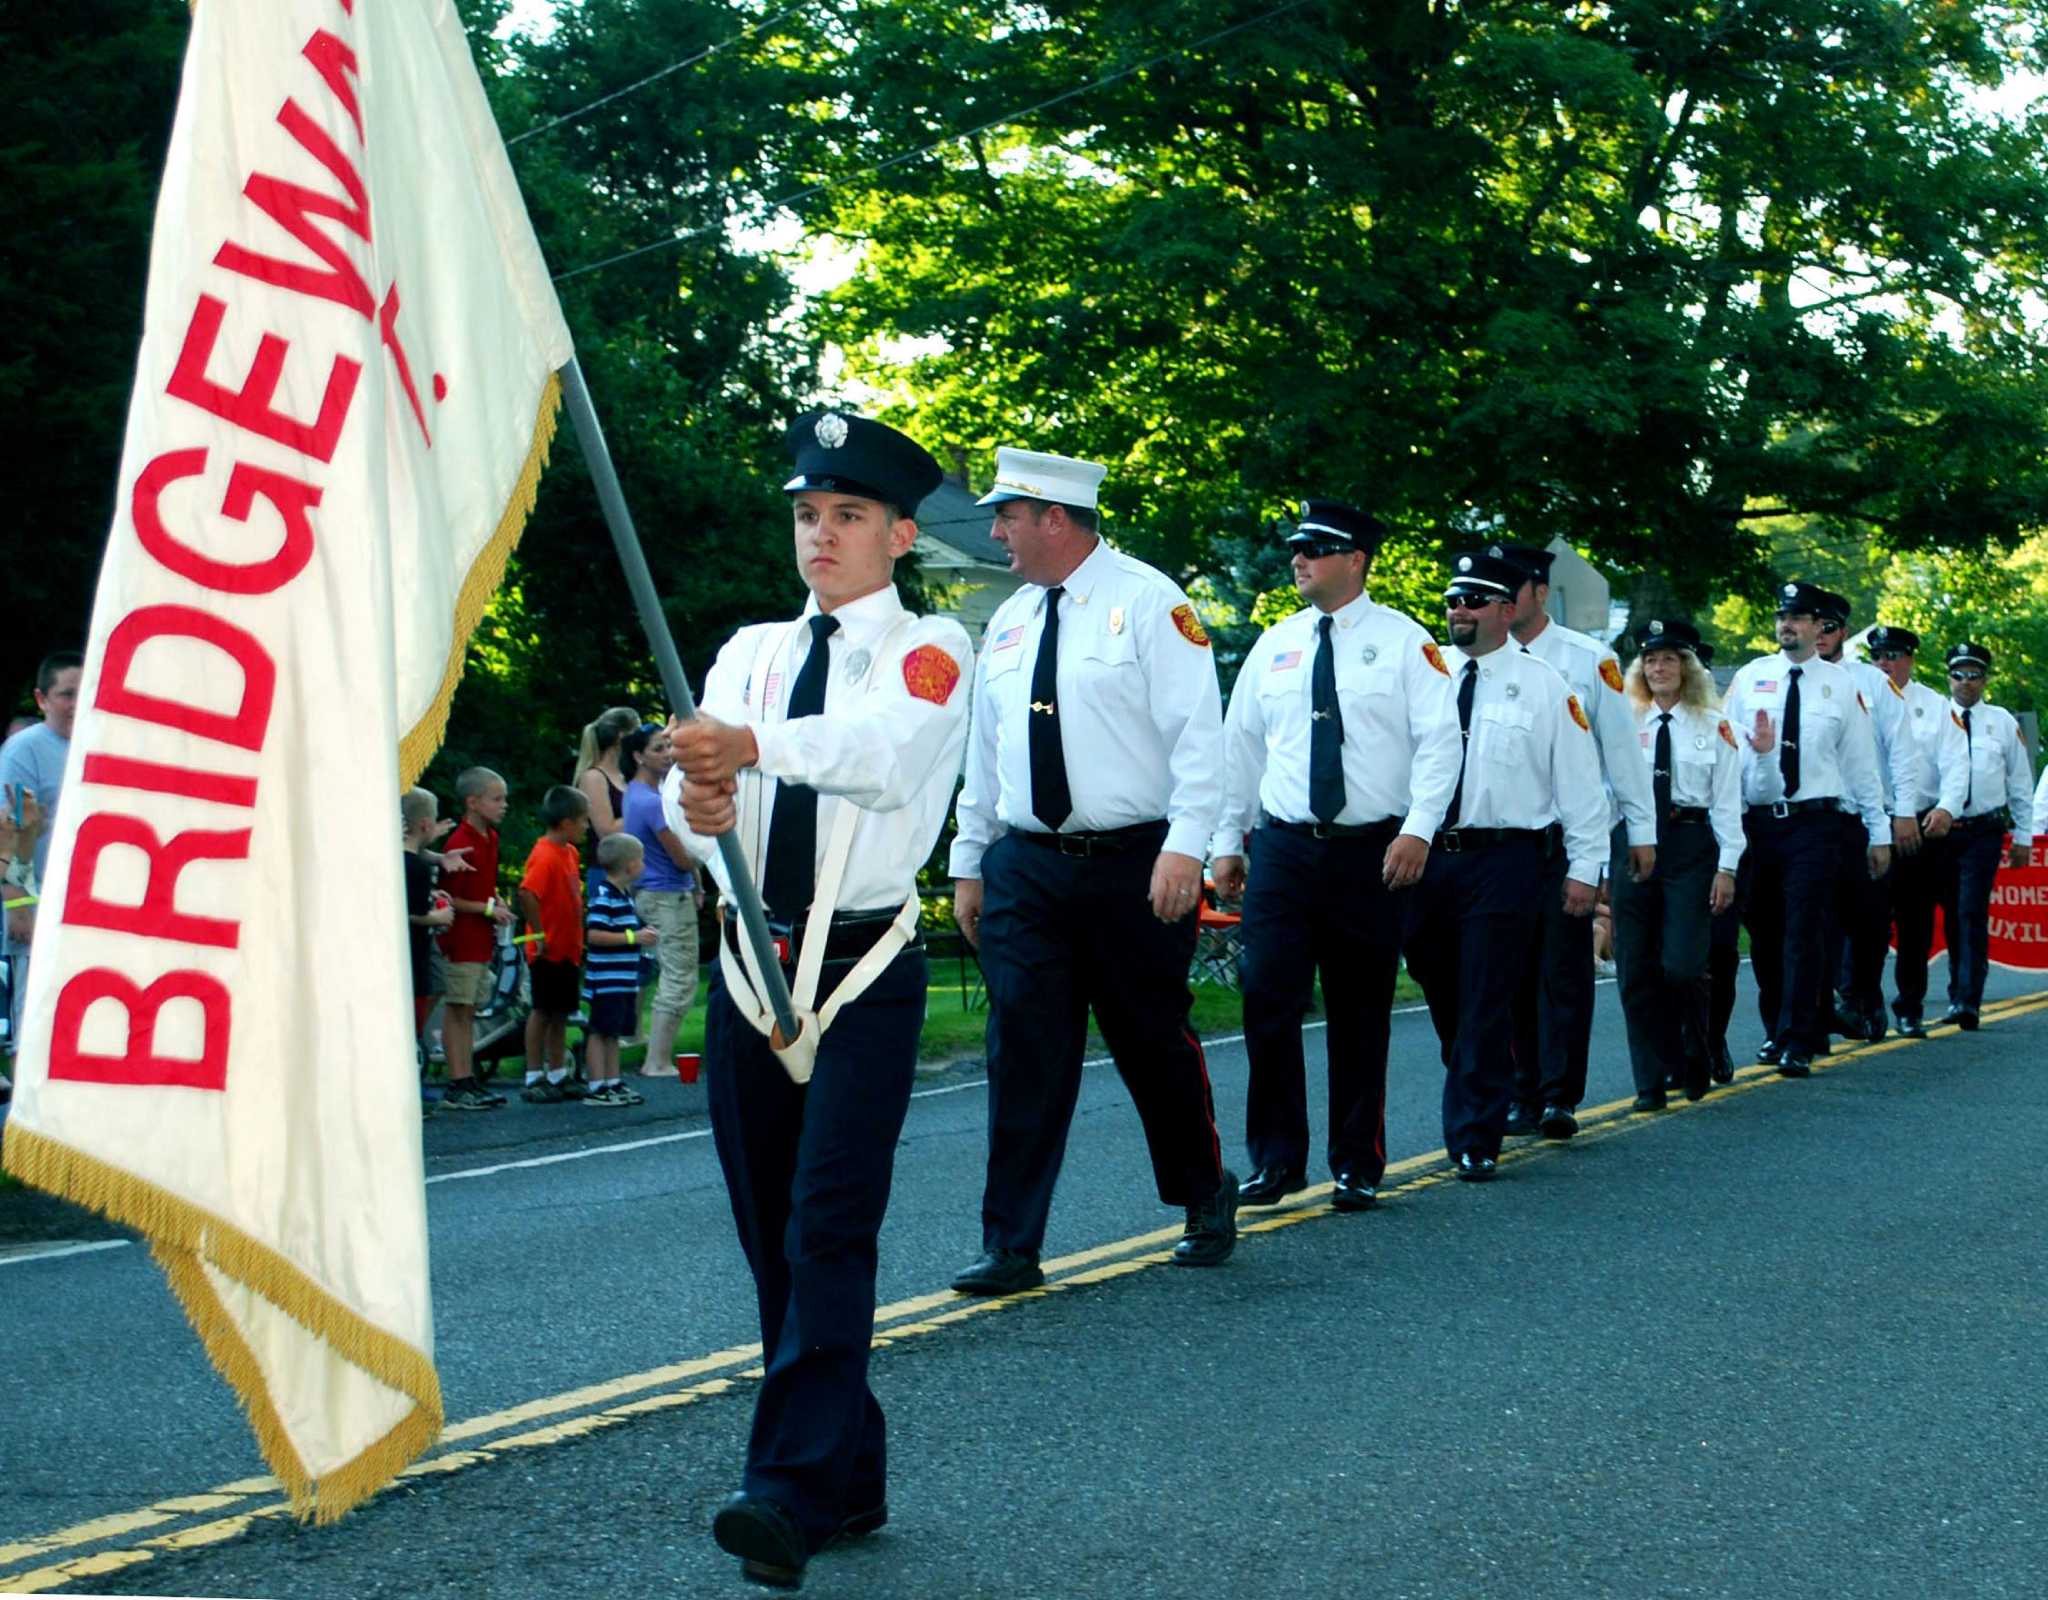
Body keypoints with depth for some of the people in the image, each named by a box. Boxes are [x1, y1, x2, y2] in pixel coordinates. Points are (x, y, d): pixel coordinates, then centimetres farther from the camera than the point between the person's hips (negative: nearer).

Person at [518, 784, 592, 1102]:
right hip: (548, 951, -9)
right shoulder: (544, 856, -19)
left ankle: (558, 1075, 22)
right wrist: (540, 935, -26)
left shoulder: (570, 853, 11)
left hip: (568, 949, 9)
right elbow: (527, 894, -31)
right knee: (542, 1012, -1)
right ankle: (534, 1079, 7)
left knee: (561, 1013, 14)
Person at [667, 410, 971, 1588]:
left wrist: (752, 746, -41)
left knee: (829, 1234, -15)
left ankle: (793, 1488, -17)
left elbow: (881, 744, -24)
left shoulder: (929, 650, -2)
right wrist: (698, 798, -28)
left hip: (864, 975, -6)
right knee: (770, 1240, 10)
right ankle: (852, 1480, 22)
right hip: (748, 969, 6)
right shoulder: (751, 651, 13)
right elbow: (708, 752, -3)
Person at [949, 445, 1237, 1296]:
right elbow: (985, 748, 18)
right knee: (1024, 1054, -1)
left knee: (1155, 1043, 8)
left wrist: (1184, 847, -21)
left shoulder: (1148, 602, -6)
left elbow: (1198, 734, -11)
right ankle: (1011, 1247, 3)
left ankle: (1205, 1197, 31)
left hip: (1132, 866, -5)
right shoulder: (1009, 621, 12)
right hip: (1025, 867, 5)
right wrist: (969, 864, 15)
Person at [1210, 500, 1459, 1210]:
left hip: (1372, 853, -3)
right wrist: (1226, 842, 12)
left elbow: (1439, 739, -6)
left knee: (1360, 1014, 5)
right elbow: (1239, 745, 15)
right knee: (1269, 1003, -5)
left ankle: (1358, 1166, 17)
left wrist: (1419, 829, -18)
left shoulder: (1403, 642, 0)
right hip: (1283, 850, 3)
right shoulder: (1274, 646, 11)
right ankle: (1275, 1159, 7)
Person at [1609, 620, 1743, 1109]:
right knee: (1636, 971, 3)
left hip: (1689, 847, -2)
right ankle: (1651, 1082, 12)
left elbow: (1726, 801, 2)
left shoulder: (1713, 727, 4)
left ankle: (1697, 1055, 19)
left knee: (1681, 966, -10)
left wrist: (1727, 867, -4)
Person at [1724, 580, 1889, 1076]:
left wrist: (1879, 833, 5)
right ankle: (1775, 1032, 23)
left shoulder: (1840, 685, 4)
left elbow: (1861, 762, 5)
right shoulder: (1748, 678, 7)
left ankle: (1798, 1043, -5)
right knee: (1764, 932, 9)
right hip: (1757, 822, 2)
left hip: (1812, 824, -2)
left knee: (1804, 930, -8)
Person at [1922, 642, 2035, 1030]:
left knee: (1973, 914, -11)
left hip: (1985, 832, -1)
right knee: (1952, 916, 9)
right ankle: (1959, 995, 20)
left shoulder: (2003, 722, 7)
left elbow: (2020, 781, 11)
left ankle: (1967, 1003, -15)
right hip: (1943, 830, 1)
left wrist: (2023, 837, 9)